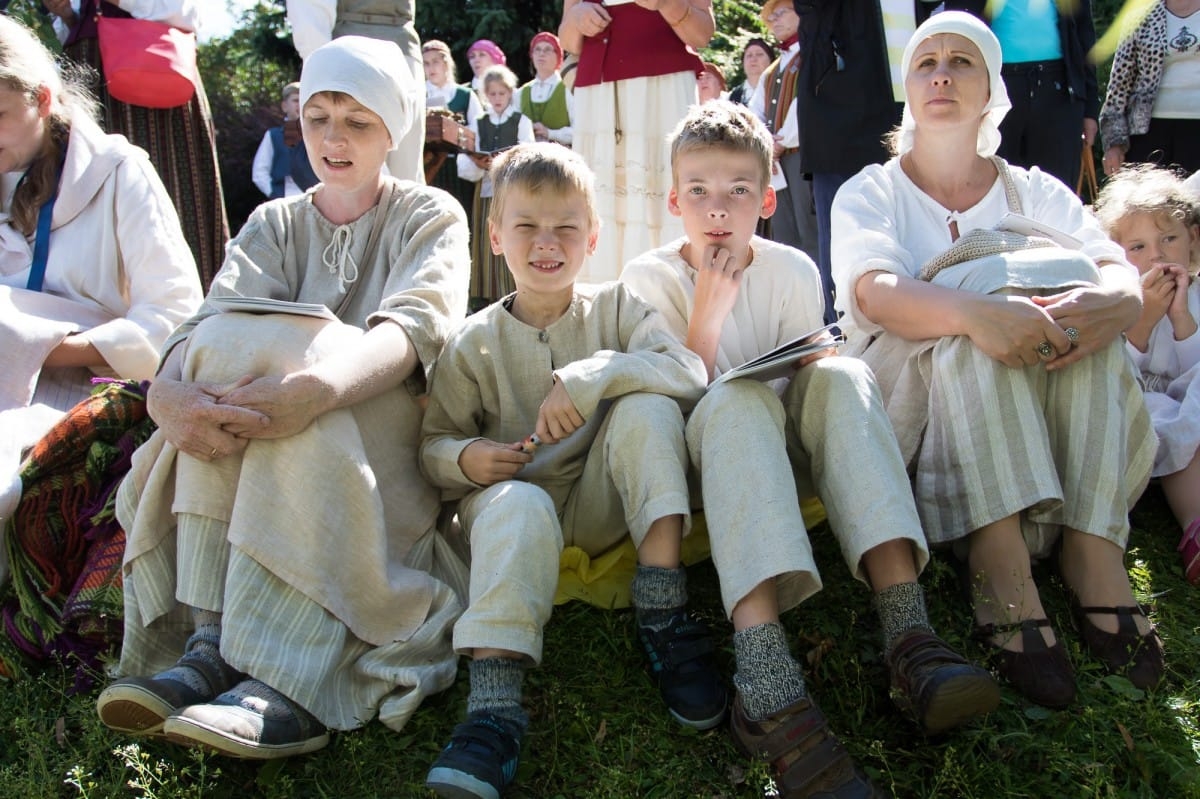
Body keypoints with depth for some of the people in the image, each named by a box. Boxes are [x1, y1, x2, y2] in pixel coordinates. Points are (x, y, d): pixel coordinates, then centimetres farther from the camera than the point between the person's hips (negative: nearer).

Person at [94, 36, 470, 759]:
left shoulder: (430, 215, 4)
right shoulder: (274, 225, 14)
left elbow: (417, 324, -19)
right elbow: (210, 320, -7)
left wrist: (317, 385, -40)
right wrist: (169, 392, -32)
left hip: (389, 434, -3)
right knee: (224, 345, -25)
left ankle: (290, 683, -39)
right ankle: (211, 643, -32)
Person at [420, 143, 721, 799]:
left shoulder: (617, 308, 4)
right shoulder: (472, 343, 5)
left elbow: (690, 373, -14)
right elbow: (433, 444, 6)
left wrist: (591, 375, -29)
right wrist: (465, 459, -19)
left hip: (607, 503, 1)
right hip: (514, 495, -1)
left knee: (646, 406, -25)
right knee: (516, 505, -36)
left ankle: (663, 614, -25)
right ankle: (492, 704, -42)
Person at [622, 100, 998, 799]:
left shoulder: (794, 271, 1)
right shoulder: (650, 278, -5)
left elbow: (806, 380, 6)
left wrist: (818, 398, -17)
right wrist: (709, 311, -20)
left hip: (783, 453, 3)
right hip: (699, 457, -3)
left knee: (842, 375, -27)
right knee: (737, 399, -36)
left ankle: (909, 635, -41)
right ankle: (768, 681, -55)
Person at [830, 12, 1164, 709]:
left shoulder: (1036, 192, 13)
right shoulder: (871, 193, 6)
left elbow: (1122, 273, -6)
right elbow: (874, 293, -18)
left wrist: (1111, 300, -32)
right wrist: (972, 312, -39)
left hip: (1047, 425, 3)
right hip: (906, 405, -2)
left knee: (1082, 296, -24)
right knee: (983, 319, -30)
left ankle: (1093, 548, -31)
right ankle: (1000, 566, -40)